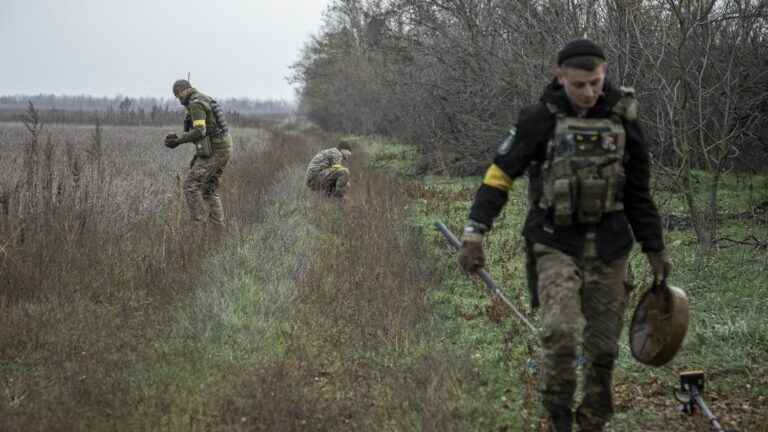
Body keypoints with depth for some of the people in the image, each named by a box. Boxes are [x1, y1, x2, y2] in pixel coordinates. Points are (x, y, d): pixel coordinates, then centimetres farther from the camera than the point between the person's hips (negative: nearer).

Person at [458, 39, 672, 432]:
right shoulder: (540, 119, -7)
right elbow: (500, 174, -6)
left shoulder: (622, 119, 2)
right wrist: (475, 231, -15)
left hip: (608, 247, 3)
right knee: (560, 332, -21)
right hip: (555, 243, -3)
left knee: (603, 345, 6)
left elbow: (638, 193, 11)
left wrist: (655, 249, 12)